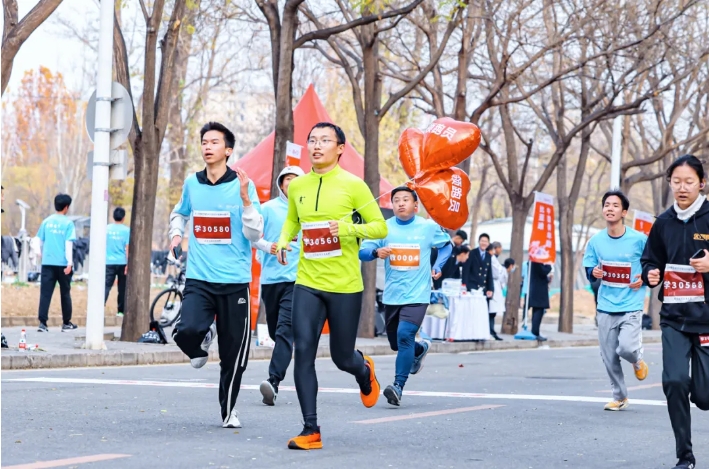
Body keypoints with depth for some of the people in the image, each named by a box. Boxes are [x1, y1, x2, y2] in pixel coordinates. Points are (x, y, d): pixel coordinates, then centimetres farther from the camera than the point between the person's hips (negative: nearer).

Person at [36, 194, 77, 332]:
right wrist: (69, 262, -12)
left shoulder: (47, 221, 6)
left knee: (45, 293, -2)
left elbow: (41, 241, 12)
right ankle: (66, 323, 20)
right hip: (62, 263, -2)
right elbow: (69, 243, -11)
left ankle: (42, 323, -13)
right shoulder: (68, 223, -4)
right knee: (65, 293, 12)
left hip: (47, 263, 2)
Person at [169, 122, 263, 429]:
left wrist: (245, 200, -19)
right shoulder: (191, 184, 7)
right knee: (187, 331, -24)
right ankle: (202, 344, 14)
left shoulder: (243, 185, -4)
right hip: (199, 279, 2)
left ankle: (229, 410, 26)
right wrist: (176, 233, 9)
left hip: (234, 282, -2)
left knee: (233, 356, 4)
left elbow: (255, 235, -8)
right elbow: (180, 213, 29)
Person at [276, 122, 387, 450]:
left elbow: (380, 227, -4)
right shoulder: (297, 186, 6)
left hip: (345, 286, -3)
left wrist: (347, 228, -21)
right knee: (303, 352, -11)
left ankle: (364, 370, 46)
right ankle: (311, 431, -6)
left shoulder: (353, 185, -6)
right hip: (307, 284, 3)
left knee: (342, 358, 7)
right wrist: (283, 242, 5)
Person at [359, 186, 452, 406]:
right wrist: (376, 252, -30)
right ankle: (421, 349, 48)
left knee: (404, 335, -22)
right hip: (392, 295, 3)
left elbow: (446, 244, 16)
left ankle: (398, 386, -19)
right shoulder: (384, 228, -1)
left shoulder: (429, 227, -1)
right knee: (396, 343, 15)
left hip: (417, 295, -3)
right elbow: (363, 251, -8)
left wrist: (438, 266, 0)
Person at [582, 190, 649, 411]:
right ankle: (619, 397, 22)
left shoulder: (638, 239, -8)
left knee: (627, 348, -19)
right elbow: (589, 270, 9)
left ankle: (637, 362, 18)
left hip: (631, 305, -3)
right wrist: (593, 273, -14)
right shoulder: (596, 241, 1)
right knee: (609, 357, 4)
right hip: (606, 306, 3)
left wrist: (644, 278, -10)